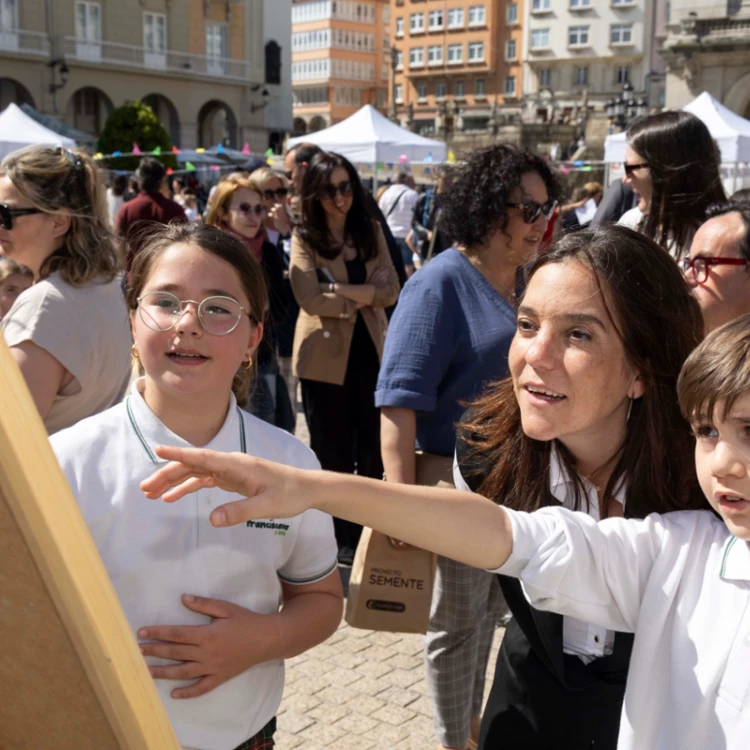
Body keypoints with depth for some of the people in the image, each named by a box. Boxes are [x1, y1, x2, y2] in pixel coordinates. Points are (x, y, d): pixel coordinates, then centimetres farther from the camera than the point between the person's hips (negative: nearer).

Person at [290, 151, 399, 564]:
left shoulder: (371, 230, 6)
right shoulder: (305, 237, -6)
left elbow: (391, 290, -2)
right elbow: (310, 299, -18)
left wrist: (344, 290, -17)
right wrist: (365, 293, -14)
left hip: (371, 350, 4)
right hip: (326, 355, -4)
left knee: (374, 446, 12)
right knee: (332, 451, 8)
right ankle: (340, 536, 23)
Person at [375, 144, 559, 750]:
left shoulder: (525, 282, 5)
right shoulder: (441, 284, -16)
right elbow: (401, 397, -22)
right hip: (455, 477, -7)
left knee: (489, 606, 21)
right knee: (457, 619, 10)